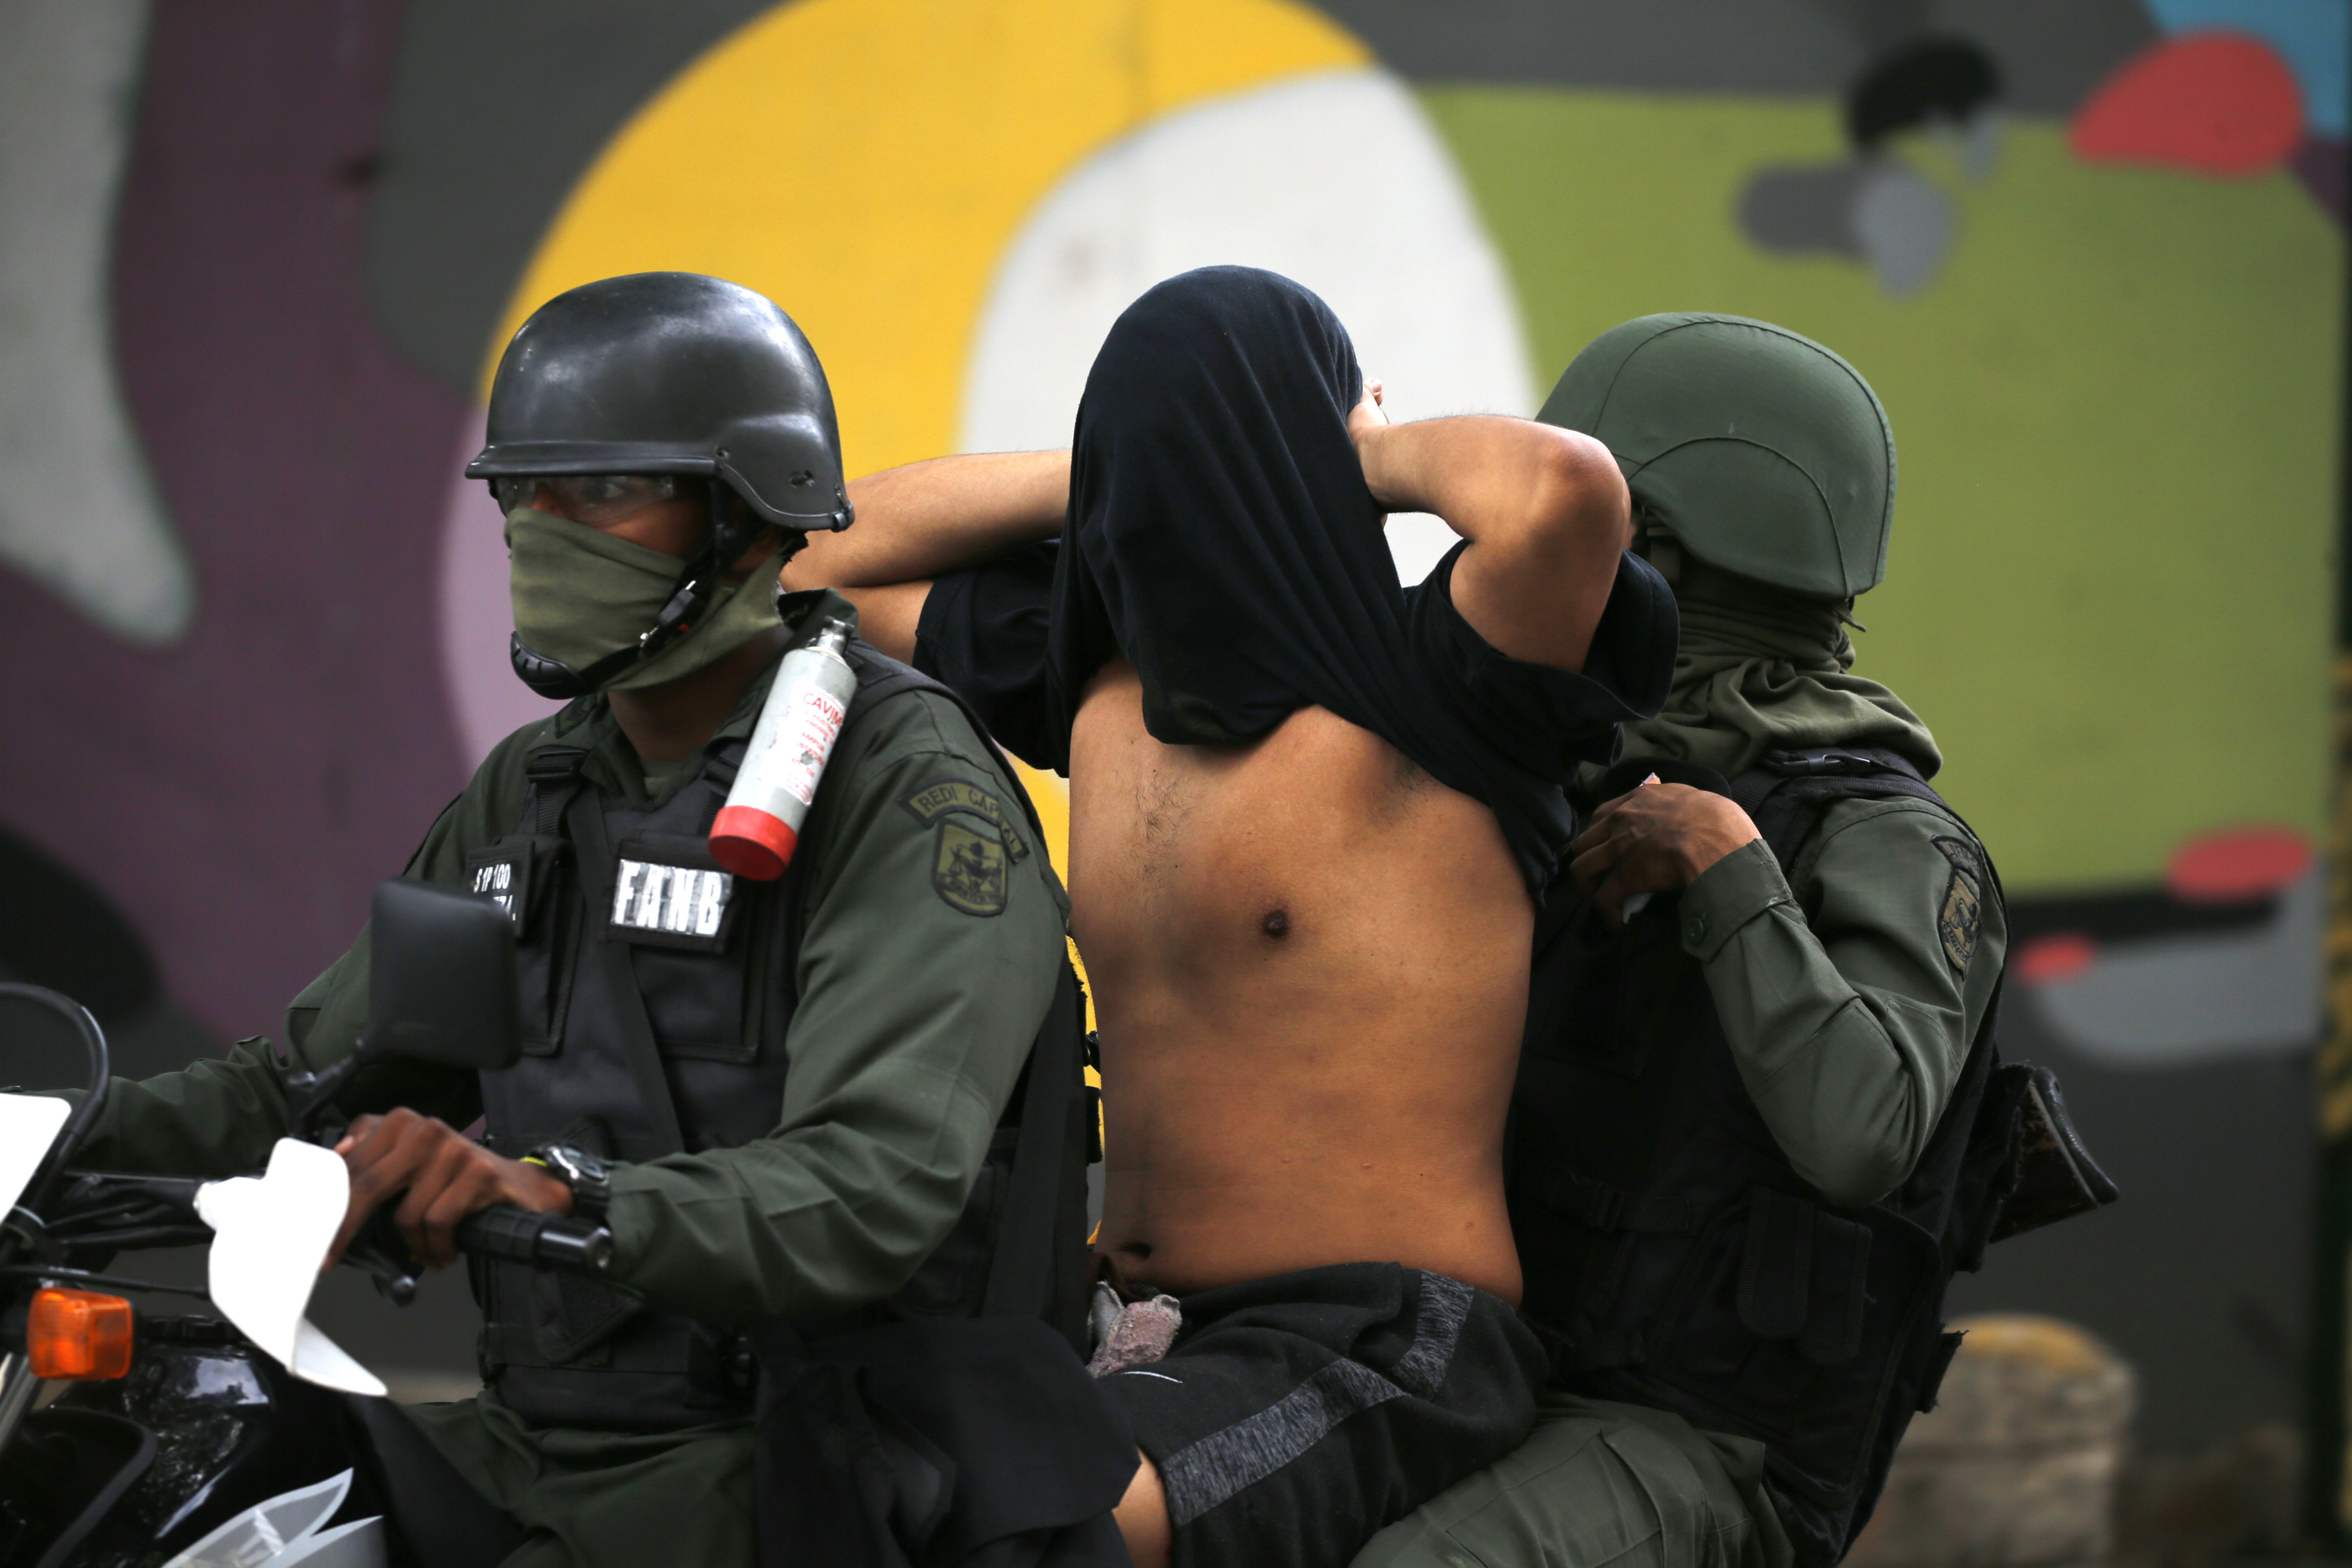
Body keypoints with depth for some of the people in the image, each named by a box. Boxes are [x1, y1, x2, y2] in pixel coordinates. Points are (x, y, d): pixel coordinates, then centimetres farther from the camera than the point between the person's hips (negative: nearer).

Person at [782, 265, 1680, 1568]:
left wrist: (1389, 458, -7)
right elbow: (819, 559, 22)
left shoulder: (1423, 704, -10)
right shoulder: (1105, 681, 11)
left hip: (1377, 1361, -8)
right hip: (1156, 1338, 8)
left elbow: (1566, 485, -31)